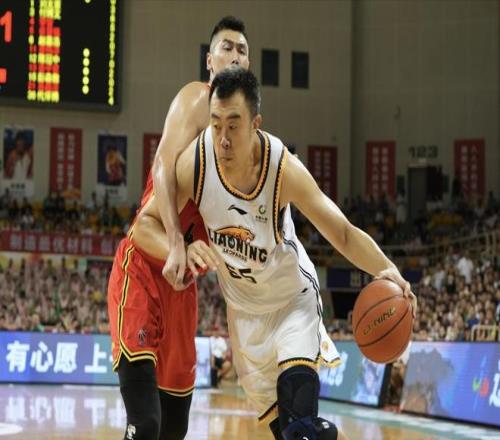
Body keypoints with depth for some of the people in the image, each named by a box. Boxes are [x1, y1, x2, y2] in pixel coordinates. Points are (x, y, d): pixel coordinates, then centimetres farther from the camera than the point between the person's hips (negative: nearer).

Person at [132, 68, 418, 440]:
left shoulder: (284, 169, -30)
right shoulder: (195, 160, -25)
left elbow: (343, 233, -25)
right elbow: (146, 224, -17)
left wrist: (386, 269, -44)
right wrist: (181, 252, -38)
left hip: (292, 298, -3)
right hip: (243, 307, 3)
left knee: (297, 380, -31)